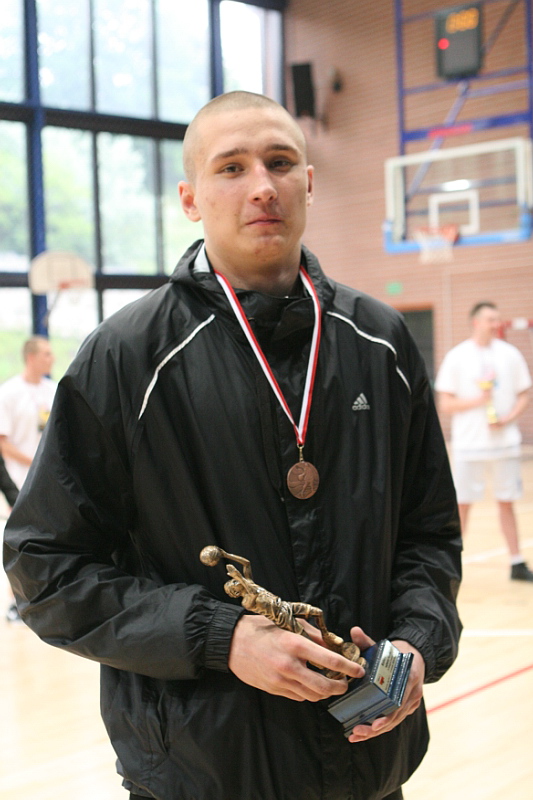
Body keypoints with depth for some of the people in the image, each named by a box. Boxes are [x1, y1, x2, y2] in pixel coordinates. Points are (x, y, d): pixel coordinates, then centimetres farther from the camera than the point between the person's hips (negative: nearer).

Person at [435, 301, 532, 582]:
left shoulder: (510, 354, 5)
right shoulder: (456, 357, -3)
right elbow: (445, 404, -4)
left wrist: (509, 418, -9)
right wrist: (477, 400, -18)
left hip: (505, 441, 2)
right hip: (469, 443, -2)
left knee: (507, 502, 8)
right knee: (461, 503, 2)